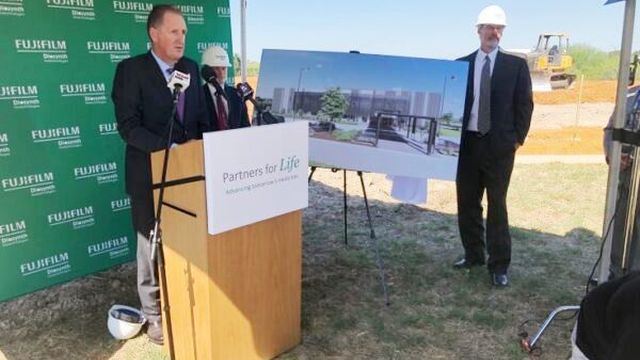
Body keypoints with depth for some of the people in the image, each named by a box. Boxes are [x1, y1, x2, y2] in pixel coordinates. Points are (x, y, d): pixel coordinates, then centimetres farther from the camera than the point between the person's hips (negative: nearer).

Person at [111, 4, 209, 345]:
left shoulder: (190, 68, 8)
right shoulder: (131, 69, -8)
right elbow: (128, 126, -16)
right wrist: (170, 148, -26)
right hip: (151, 173, -4)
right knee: (152, 245, 9)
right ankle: (154, 314, 25)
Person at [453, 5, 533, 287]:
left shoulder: (516, 65, 3)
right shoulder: (461, 64, 7)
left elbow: (525, 105, 3)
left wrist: (518, 138, -4)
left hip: (500, 145, -2)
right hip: (467, 143, 3)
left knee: (497, 205, 3)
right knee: (467, 203, 10)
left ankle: (499, 265, 11)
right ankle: (473, 254, 25)